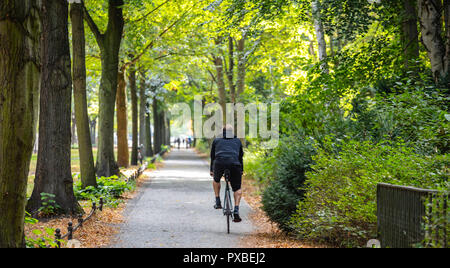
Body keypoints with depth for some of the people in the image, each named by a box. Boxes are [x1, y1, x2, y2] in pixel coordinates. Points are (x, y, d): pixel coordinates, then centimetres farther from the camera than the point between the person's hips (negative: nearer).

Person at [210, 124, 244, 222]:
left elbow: (212, 156, 32)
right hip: (234, 164, 0)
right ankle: (236, 211, -4)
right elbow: (240, 156, 34)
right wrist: (241, 170, 44)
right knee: (237, 189, 12)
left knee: (216, 180, 32)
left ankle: (218, 202, 28)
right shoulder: (237, 141, 28)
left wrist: (211, 170, 42)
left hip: (219, 163, 0)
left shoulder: (216, 140, 27)